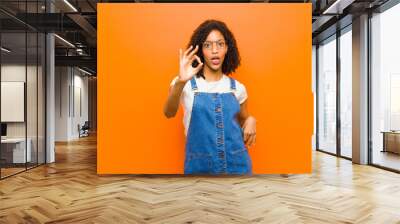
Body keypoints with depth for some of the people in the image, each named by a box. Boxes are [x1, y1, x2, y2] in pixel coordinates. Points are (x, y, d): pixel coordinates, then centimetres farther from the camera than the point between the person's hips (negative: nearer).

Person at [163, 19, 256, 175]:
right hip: (200, 165, -2)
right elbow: (169, 113, -21)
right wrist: (181, 82, -37)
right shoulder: (187, 84, -4)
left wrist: (250, 120, -6)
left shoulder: (237, 87, 4)